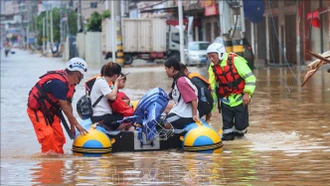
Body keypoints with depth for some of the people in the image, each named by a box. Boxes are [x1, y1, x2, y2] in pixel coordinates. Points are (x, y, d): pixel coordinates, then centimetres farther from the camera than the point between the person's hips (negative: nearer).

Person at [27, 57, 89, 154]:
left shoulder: (70, 83, 0)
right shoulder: (59, 82, -29)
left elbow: (68, 105, 7)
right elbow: (65, 107, -25)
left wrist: (72, 126, 8)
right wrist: (77, 124, -19)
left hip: (49, 111, 10)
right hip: (36, 110, -9)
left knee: (59, 137, 6)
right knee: (47, 135, -22)